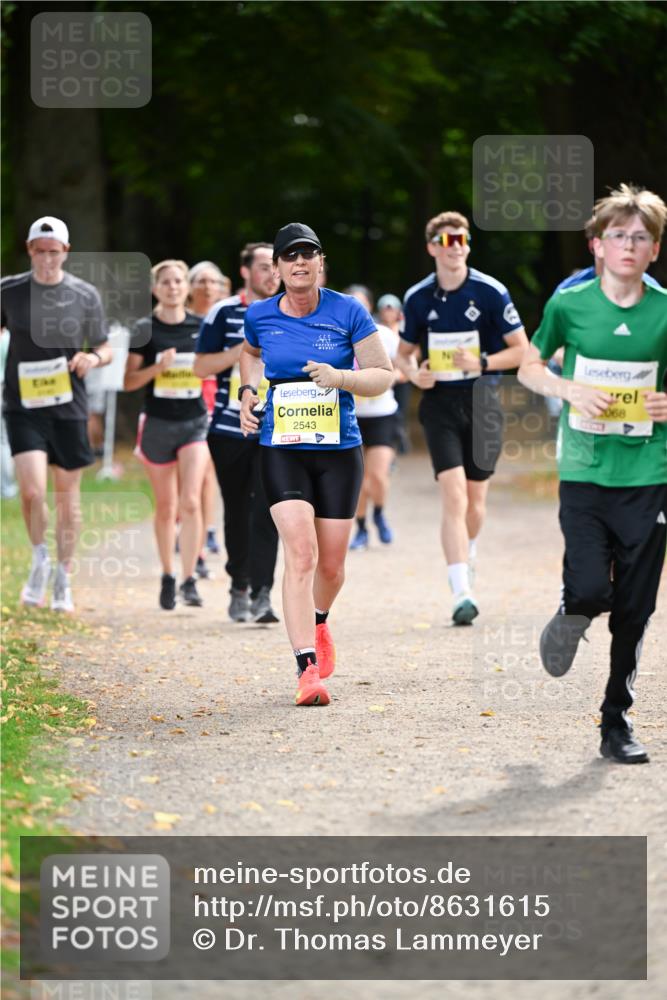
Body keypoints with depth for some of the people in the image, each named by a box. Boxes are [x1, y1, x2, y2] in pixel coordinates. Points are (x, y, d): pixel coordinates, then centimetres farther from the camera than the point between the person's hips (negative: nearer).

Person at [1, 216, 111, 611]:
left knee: (68, 496, 6)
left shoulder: (86, 295, 2)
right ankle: (40, 559, 10)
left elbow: (105, 348, 9)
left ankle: (63, 579, 20)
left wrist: (94, 358, -13)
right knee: (32, 490, -16)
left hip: (69, 407, 1)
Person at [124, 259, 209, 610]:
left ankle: (189, 581, -12)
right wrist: (157, 368, -18)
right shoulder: (146, 329, -1)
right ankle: (167, 577, 23)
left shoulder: (202, 327, 3)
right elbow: (129, 381, -2)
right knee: (165, 508, 9)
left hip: (195, 422, 0)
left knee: (190, 503, -14)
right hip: (158, 423, 0)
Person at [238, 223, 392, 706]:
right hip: (282, 451, -1)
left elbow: (383, 375, -1)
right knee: (301, 553, -18)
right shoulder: (260, 316, 2)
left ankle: (318, 622, 44)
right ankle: (307, 669, -21)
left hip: (339, 452, 1)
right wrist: (247, 390, 9)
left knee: (331, 565, 9)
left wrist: (340, 377, -18)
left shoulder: (348, 312, -4)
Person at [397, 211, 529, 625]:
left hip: (482, 400, 0)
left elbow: (521, 349, -1)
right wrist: (413, 372, -5)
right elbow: (405, 351, 17)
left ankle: (467, 555, 42)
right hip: (439, 403, 0)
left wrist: (482, 363, -16)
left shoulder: (491, 292, -5)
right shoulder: (418, 297, 3)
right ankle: (462, 595, -18)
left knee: (476, 501, 8)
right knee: (454, 497, -14)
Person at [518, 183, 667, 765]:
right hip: (584, 472, -1)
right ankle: (568, 621, 23)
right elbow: (528, 367, 11)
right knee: (590, 591, -15)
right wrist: (571, 391, -8)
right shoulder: (569, 305, -1)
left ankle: (617, 718, 20)